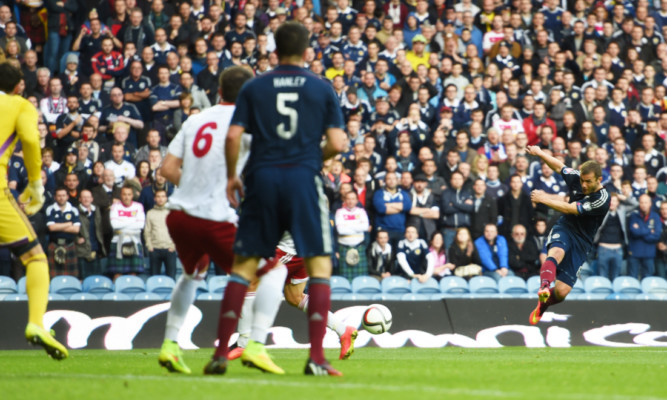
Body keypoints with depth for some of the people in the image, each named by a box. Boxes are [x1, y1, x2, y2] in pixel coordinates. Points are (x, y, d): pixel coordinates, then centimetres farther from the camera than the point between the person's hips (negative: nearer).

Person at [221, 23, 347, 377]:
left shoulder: (254, 88, 8)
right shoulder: (322, 89, 6)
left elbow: (233, 136, -1)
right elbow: (336, 144, 0)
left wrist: (231, 176, 13)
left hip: (262, 176, 2)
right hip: (303, 176, -1)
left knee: (243, 265, 7)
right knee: (320, 264, 4)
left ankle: (221, 353, 1)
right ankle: (316, 358, -5)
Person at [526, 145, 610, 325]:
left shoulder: (602, 200, -19)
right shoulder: (576, 178, -3)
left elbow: (568, 209, -19)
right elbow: (559, 166, 17)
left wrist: (544, 199, -15)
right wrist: (539, 153, 7)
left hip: (581, 241, -2)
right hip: (564, 228, 2)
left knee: (561, 292, -7)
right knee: (556, 252, -38)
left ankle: (543, 304, 27)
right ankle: (544, 286, -65)